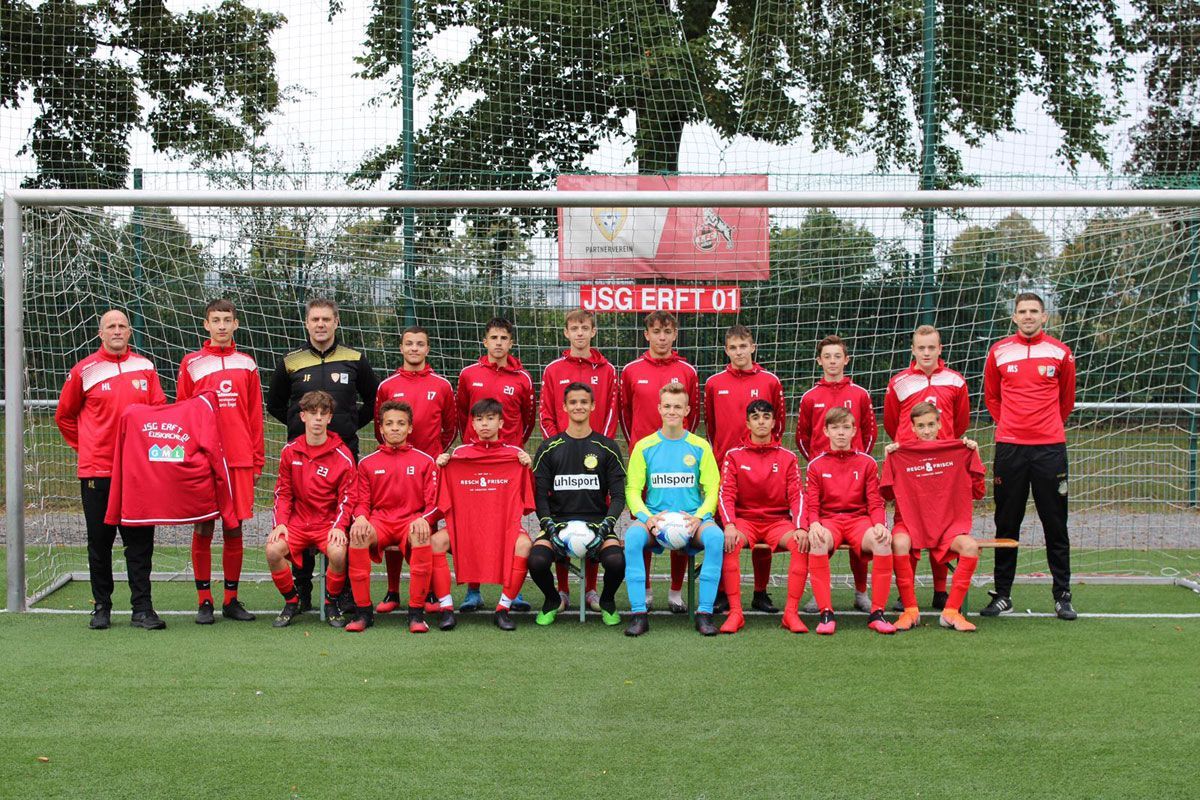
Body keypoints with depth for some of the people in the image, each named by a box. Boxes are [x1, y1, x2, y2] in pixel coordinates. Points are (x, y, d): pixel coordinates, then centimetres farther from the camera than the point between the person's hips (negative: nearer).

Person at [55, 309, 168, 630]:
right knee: (100, 541, 6)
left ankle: (142, 609, 4)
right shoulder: (84, 370, 1)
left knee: (140, 541, 1)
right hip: (96, 469, -1)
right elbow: (64, 415, 11)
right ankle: (101, 606, 16)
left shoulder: (145, 367, 7)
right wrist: (84, 446, 7)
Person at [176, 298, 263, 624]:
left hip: (239, 460, 2)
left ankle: (231, 599, 14)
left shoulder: (246, 364, 10)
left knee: (234, 529, 5)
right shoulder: (191, 363, 5)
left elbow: (255, 414, 10)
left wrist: (257, 460, 6)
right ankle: (204, 601, 9)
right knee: (203, 530, 1)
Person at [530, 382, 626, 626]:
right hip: (558, 521, 0)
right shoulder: (549, 448, 9)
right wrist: (550, 527, -11)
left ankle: (607, 602, 7)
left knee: (616, 561, -30)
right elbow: (540, 495, 5)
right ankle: (552, 602, 7)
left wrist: (605, 526, -12)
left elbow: (618, 495, 4)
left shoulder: (607, 448, 7)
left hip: (597, 521, 0)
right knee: (536, 561, -29)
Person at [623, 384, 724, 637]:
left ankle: (704, 612, -23)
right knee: (632, 536, -32)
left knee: (716, 537, -32)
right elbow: (632, 490, 5)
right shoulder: (644, 446, 8)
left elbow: (712, 490, 6)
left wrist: (698, 517, -13)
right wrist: (647, 517, -14)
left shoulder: (700, 447, 8)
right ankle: (639, 614, -25)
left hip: (692, 519, 0)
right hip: (655, 519, 0)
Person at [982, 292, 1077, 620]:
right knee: (1006, 524, 5)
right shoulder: (998, 352, 4)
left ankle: (1063, 595, 10)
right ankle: (1002, 595, 12)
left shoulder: (1060, 352, 3)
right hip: (1009, 447, 1)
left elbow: (1066, 399, 14)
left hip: (1050, 448, 0)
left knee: (1055, 525, 2)